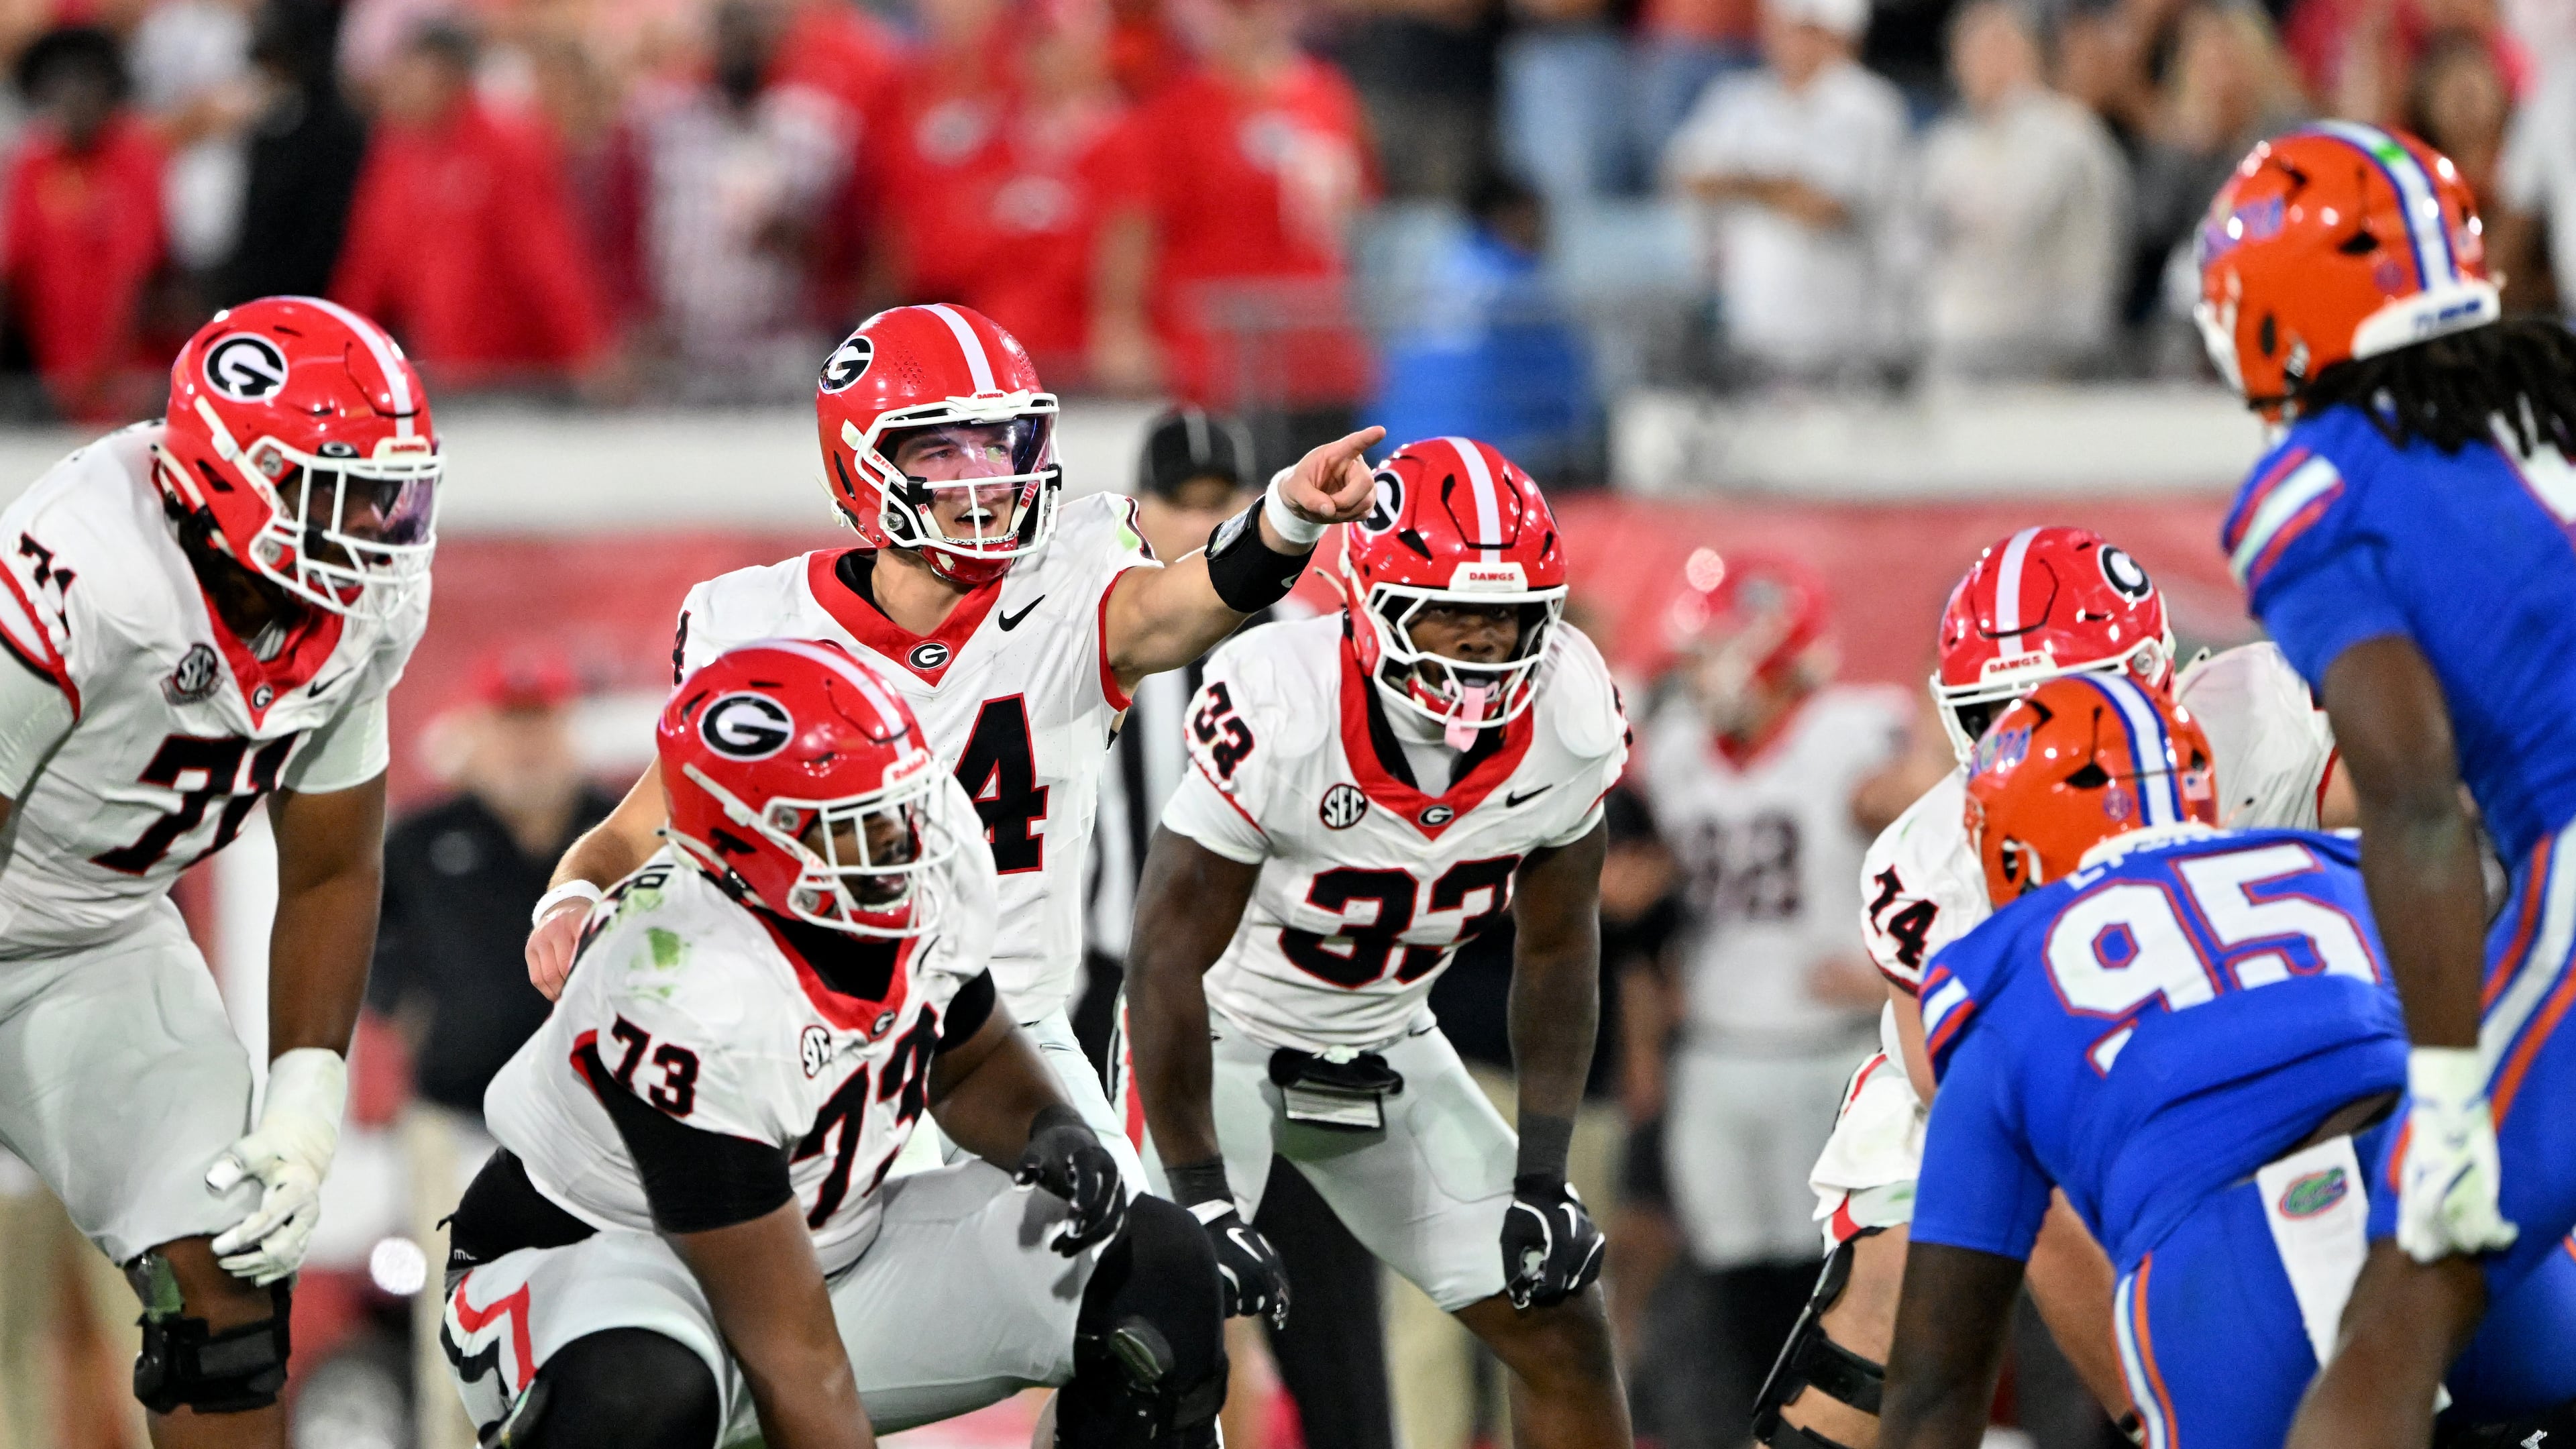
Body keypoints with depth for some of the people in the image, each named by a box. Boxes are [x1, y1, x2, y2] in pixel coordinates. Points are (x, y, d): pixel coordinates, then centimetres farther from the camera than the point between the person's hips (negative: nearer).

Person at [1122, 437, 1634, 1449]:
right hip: (1221, 1040, -5)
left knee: (1562, 1333, 2)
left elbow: (1558, 950, -1)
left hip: (1385, 1051, 5)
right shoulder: (1275, 712, -32)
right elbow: (1168, 958, -25)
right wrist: (1204, 1204, -25)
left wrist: (1543, 1178, -4)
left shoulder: (1567, 717, -17)